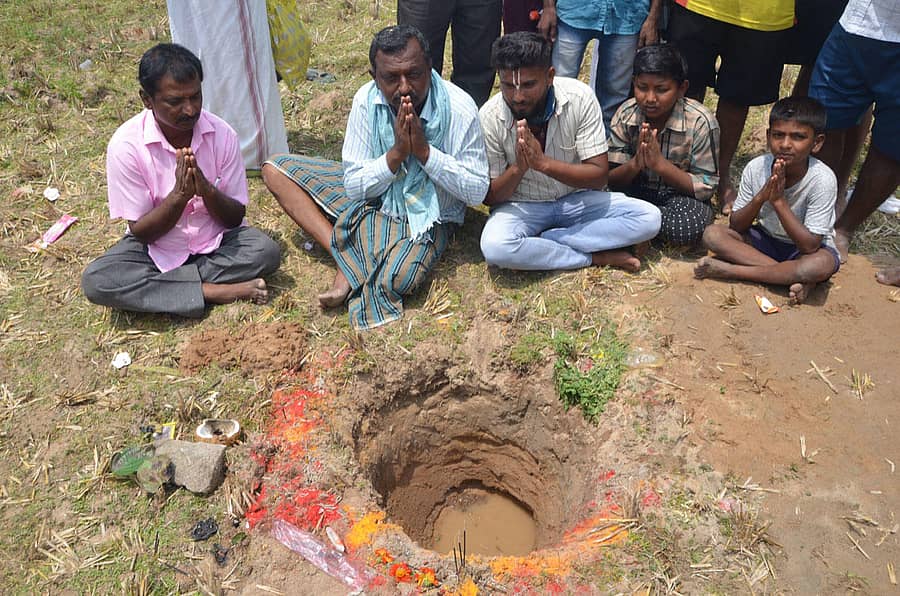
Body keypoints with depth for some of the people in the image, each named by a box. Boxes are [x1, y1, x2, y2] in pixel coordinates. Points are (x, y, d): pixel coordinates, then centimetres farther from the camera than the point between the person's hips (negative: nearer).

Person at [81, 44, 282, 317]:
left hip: (216, 241, 1)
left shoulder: (221, 134, -12)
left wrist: (205, 189, -29)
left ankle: (157, 285, -18)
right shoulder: (126, 144, -17)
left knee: (266, 251, -27)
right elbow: (141, 231, -13)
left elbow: (235, 218, -8)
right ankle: (212, 291, -24)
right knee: (96, 281, -27)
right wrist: (179, 195, -30)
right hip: (155, 246, -1)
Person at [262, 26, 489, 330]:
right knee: (275, 168, -7)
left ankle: (349, 259, -2)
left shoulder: (459, 108, -21)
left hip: (427, 216, -4)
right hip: (372, 198, 5)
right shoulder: (366, 100, -13)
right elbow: (354, 186, -10)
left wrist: (424, 150, -26)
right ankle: (345, 257, -20)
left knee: (397, 279, -37)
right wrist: (396, 153, -25)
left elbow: (478, 191, -17)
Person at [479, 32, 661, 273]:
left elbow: (599, 175, -16)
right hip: (522, 205, -1)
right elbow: (489, 196, -11)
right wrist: (518, 167, -32)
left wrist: (543, 162, -32)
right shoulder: (490, 117, -17)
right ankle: (595, 257, -15)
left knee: (649, 218, -19)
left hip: (577, 199, 2)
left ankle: (542, 241, -17)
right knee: (495, 248, -35)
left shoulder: (579, 97, -17)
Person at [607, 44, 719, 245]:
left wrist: (660, 163, -29)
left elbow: (706, 187, -16)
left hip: (681, 195, -1)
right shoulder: (625, 115, -10)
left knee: (691, 225, -35)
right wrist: (635, 164, -33)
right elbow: (611, 179, -9)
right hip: (637, 190, 1)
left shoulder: (701, 122, -17)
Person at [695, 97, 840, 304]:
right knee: (713, 234, -20)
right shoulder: (756, 168, -15)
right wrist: (760, 197, -29)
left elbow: (809, 246, -27)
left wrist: (779, 200, -31)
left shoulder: (822, 180, -24)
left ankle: (728, 270, -26)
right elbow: (735, 227, -11)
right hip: (766, 239, 4)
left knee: (822, 265, -38)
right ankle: (792, 276, -22)